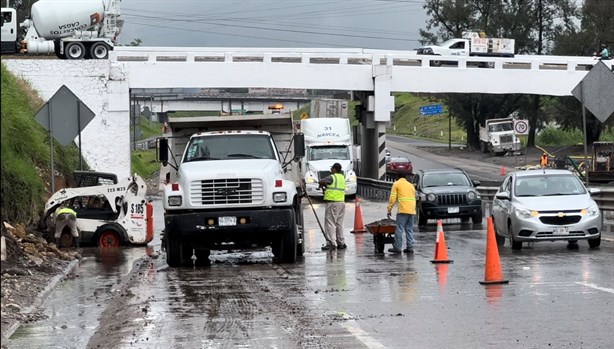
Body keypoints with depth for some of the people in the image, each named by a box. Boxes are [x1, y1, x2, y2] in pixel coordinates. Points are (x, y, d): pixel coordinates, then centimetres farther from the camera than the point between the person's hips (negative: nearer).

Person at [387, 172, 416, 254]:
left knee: (399, 229, -4)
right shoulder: (411, 185, 24)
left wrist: (389, 209, 2)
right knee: (409, 230, 9)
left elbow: (392, 198, -1)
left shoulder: (397, 184, 6)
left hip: (403, 210, -6)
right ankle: (410, 247, 7)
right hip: (412, 210, 6)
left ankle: (397, 248, -5)